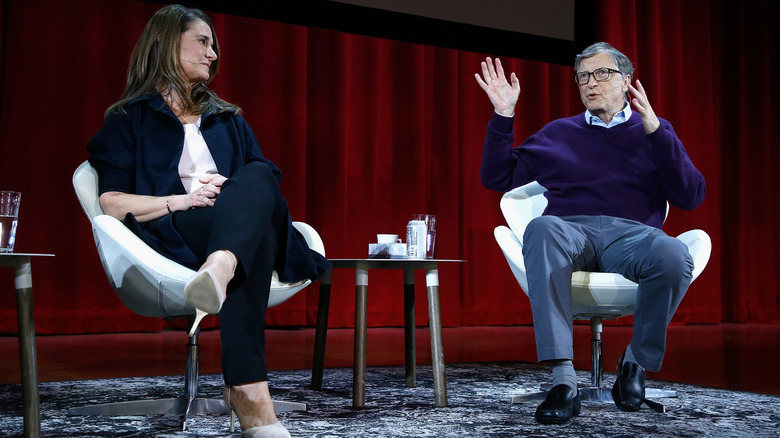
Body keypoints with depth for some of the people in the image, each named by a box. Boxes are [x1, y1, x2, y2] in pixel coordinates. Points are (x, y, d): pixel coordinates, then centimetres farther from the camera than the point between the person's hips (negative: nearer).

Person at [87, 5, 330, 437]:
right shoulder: (127, 120, 17)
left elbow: (266, 181, 20)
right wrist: (182, 200, -12)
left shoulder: (229, 120, 32)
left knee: (258, 178, -31)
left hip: (239, 226, 4)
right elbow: (112, 204, 3)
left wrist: (230, 193, -4)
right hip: (171, 237, -4)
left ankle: (220, 269, -63)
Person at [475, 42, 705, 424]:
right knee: (541, 229, -37)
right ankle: (563, 380, -40)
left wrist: (655, 131, -5)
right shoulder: (558, 132, 26)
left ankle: (637, 360, -9)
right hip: (571, 231, 1)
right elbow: (497, 177, 21)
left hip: (631, 234, 0)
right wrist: (503, 116, 10)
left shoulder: (654, 131, 21)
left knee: (674, 256, -37)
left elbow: (691, 197, 5)